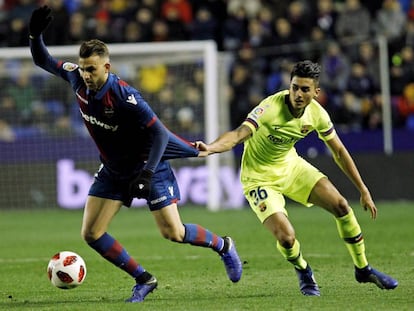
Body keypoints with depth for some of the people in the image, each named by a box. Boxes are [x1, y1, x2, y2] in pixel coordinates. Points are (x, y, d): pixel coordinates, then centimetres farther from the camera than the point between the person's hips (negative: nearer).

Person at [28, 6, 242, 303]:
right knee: (91, 233, -4)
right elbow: (43, 60, 0)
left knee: (173, 232, -6)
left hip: (148, 164, -6)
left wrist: (147, 173, -35)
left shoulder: (124, 96, -31)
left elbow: (159, 133, -28)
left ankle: (223, 246, 24)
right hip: (113, 170, 6)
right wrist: (35, 34, -20)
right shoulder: (77, 80, -13)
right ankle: (144, 279, 9)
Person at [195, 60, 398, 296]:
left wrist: (364, 191, 5)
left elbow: (339, 152, 1)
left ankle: (363, 269, 18)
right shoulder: (270, 108, -30)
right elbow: (239, 135, -42)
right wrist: (210, 148, -63)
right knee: (286, 237, -21)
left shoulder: (317, 113, -12)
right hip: (260, 177, -5)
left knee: (341, 206, -6)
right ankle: (304, 272, 17)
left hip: (291, 165, 5)